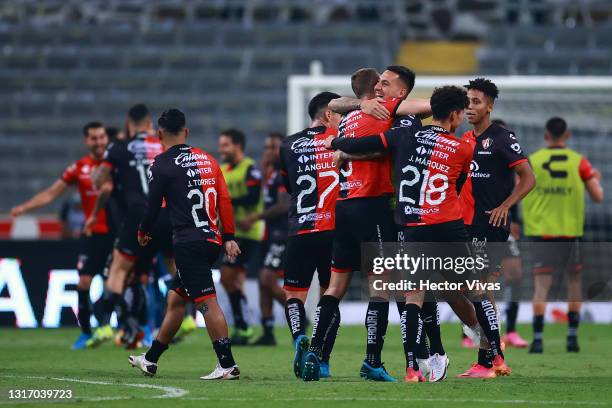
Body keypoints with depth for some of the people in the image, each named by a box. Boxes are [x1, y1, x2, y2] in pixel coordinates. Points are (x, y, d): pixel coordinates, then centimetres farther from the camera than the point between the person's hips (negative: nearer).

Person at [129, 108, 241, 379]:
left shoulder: (161, 165, -6)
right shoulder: (207, 159, 13)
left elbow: (153, 206, -2)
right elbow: (224, 200, 11)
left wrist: (143, 233, 17)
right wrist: (229, 238, 13)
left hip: (188, 242, -8)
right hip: (212, 240, 8)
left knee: (207, 302, -11)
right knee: (175, 299, 18)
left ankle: (228, 365, -18)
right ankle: (150, 360, 27)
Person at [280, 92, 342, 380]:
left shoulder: (289, 146, 10)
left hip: (300, 231, 1)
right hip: (334, 230, -1)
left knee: (294, 294, 10)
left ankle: (299, 337, -19)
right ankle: (321, 360, -2)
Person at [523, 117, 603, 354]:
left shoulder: (531, 162, -1)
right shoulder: (579, 163, -2)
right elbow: (597, 197, -1)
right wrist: (596, 180, 20)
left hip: (540, 233, 0)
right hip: (570, 232, 0)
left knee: (541, 285, -3)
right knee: (575, 281, 15)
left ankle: (537, 339, -14)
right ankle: (572, 337, 12)